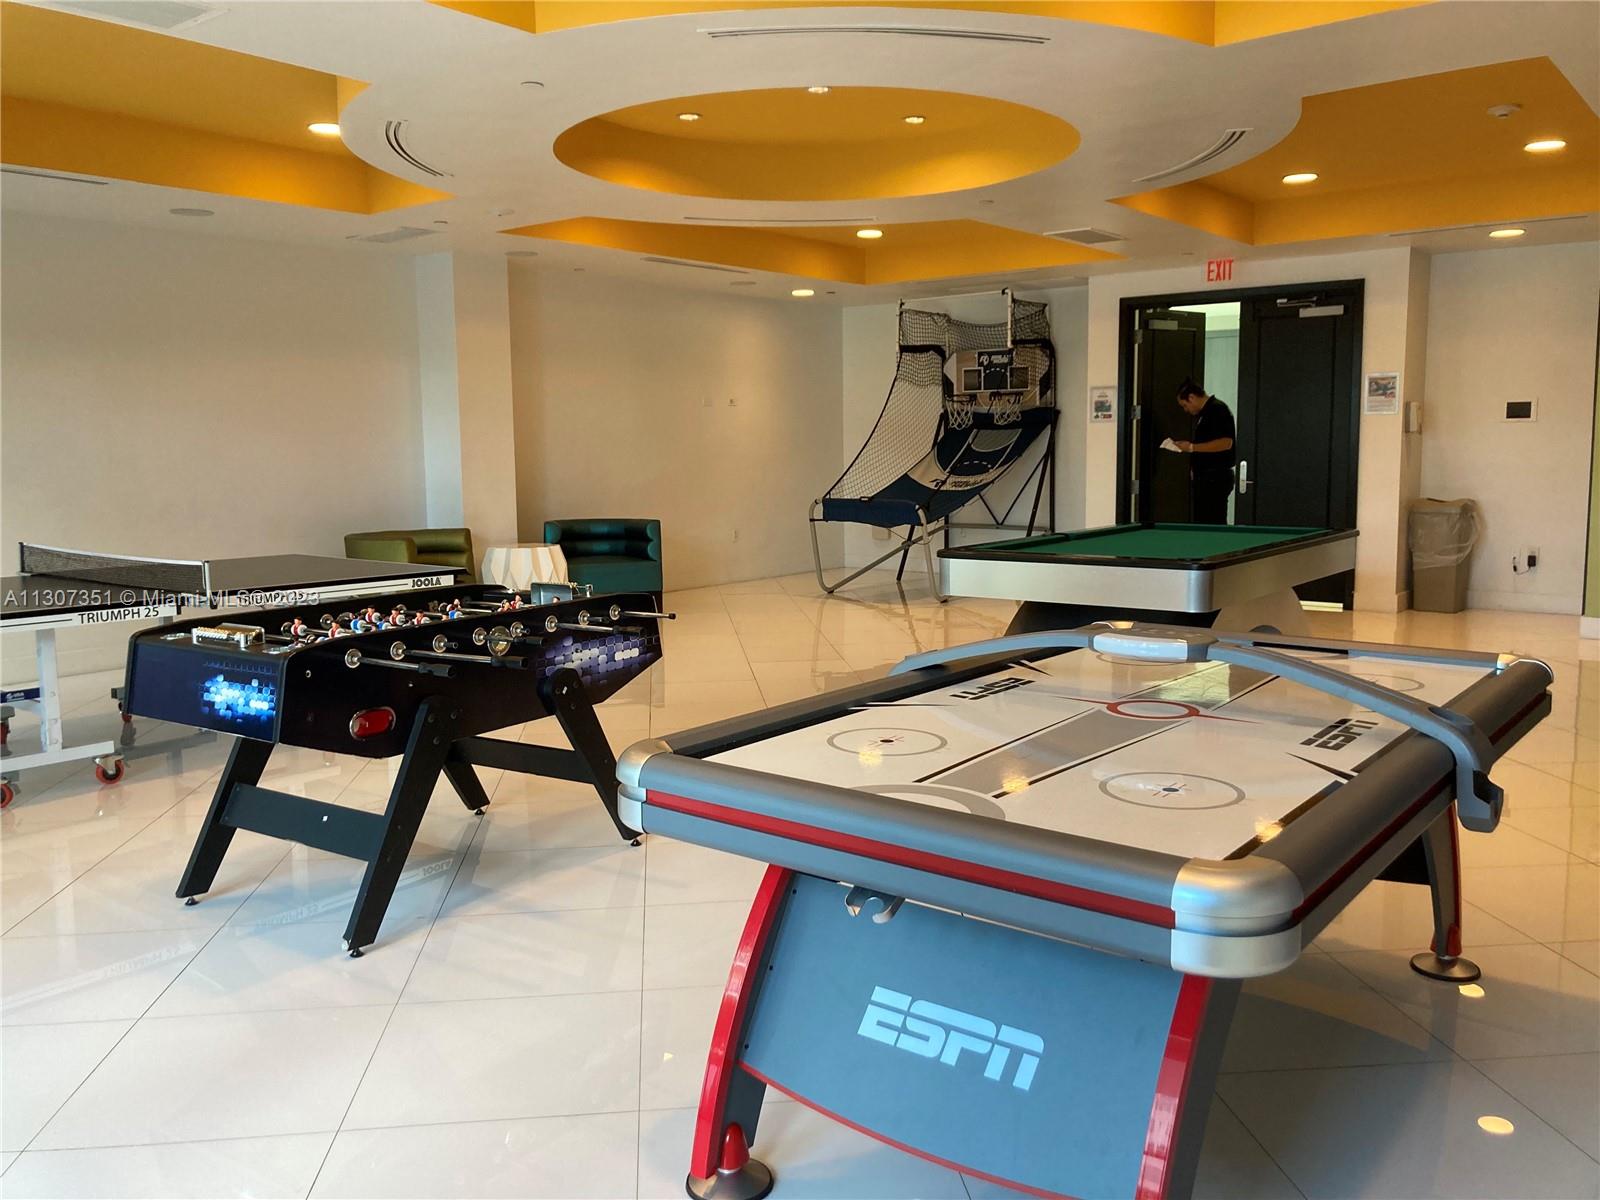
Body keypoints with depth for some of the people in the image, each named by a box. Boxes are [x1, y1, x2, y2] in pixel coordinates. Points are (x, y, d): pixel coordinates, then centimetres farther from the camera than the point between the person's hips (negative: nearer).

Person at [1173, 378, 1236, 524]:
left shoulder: (1217, 410, -12)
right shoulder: (1203, 413, 19)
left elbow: (1226, 443, -22)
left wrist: (1192, 447, -19)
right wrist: (1185, 447, 14)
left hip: (1215, 478, -10)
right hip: (1204, 478, 10)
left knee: (1213, 526, -11)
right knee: (1201, 523, 9)